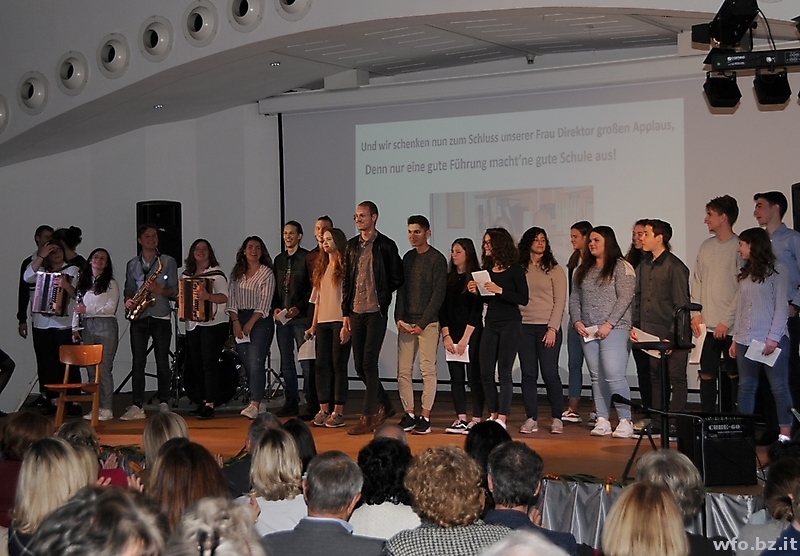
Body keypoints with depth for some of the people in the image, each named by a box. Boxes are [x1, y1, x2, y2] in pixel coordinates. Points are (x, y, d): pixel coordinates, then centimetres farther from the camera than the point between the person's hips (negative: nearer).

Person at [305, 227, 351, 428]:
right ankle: (323, 410, 9)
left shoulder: (344, 267, -5)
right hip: (323, 322, 7)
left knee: (338, 365, -4)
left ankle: (338, 412, 0)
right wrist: (314, 325, 14)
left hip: (339, 322, -7)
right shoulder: (321, 268, 17)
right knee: (321, 366, 4)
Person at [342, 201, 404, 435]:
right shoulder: (352, 245, 12)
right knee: (359, 365, 8)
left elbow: (397, 278, 1)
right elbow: (346, 281, 14)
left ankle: (367, 418, -4)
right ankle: (385, 405, 26)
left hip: (376, 312, -6)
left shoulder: (386, 245, -3)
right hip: (356, 312, 6)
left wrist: (382, 296, -2)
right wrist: (345, 312, 10)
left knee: (369, 363, -8)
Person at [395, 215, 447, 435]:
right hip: (406, 323, 6)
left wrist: (422, 324, -13)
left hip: (428, 323, -6)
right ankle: (409, 415, 10)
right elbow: (402, 289, 13)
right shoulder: (408, 258, 13)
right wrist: (399, 318, 0)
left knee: (428, 371, -4)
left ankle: (425, 417, -2)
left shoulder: (437, 259, -4)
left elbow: (438, 295, -8)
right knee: (403, 371, 3)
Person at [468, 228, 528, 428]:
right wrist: (476, 291, -1)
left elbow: (523, 299, -13)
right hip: (490, 323, 6)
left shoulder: (514, 269, -7)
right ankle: (493, 414, 17)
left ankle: (502, 418, -3)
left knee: (504, 371, -6)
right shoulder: (486, 269, 8)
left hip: (510, 323, -6)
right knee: (486, 372, 5)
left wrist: (500, 290, -20)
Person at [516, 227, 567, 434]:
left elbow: (560, 302, -1)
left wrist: (552, 328, -9)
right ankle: (531, 419, 8)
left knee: (550, 373, -4)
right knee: (528, 374, 3)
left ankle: (557, 418, 7)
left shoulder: (554, 269, 2)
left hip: (548, 327, -2)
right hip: (524, 327, 2)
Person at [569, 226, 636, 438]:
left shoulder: (621, 267, -2)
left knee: (614, 375, -13)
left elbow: (625, 298, -10)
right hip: (588, 331, 6)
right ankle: (602, 420, 9)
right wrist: (576, 321, 0)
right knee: (597, 377, 6)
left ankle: (625, 421, -6)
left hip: (614, 329, -6)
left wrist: (609, 324, -16)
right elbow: (574, 299, 16)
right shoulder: (582, 270, 17)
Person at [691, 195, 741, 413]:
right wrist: (696, 313, 5)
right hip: (707, 325, 5)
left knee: (733, 375, 2)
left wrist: (727, 321, -13)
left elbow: (743, 289, -10)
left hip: (730, 327, -5)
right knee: (707, 374, 7)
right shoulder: (706, 246, 12)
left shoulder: (739, 247, -7)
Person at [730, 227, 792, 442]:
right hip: (746, 341, 7)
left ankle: (785, 434, 0)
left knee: (779, 387, -2)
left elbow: (781, 306, -8)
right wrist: (736, 338, 13)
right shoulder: (745, 273, 17)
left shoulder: (776, 269, -3)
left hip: (771, 341, -7)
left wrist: (774, 338, -15)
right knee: (746, 386, 6)